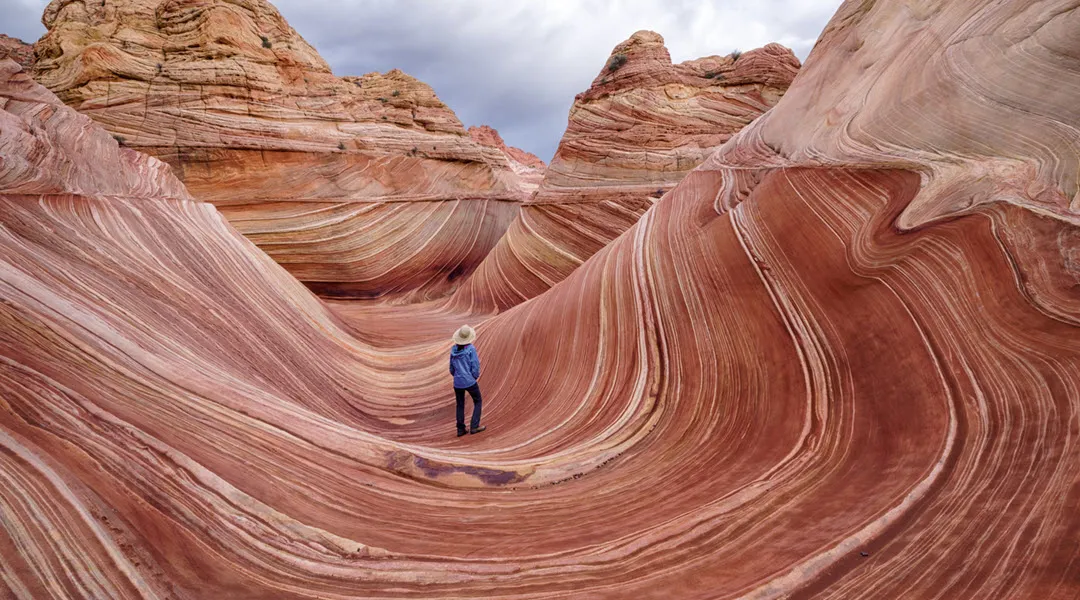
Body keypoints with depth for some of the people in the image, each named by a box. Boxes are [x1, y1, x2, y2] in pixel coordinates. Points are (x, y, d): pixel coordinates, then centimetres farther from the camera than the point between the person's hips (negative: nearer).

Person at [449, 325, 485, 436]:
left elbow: (452, 369, 8)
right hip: (470, 381, -4)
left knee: (460, 405, 17)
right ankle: (474, 426, 7)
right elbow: (475, 366, -12)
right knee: (478, 402, 14)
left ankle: (460, 429, 19)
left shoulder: (453, 350, 1)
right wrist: (475, 377, 7)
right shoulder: (471, 349, -13)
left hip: (457, 382, 4)